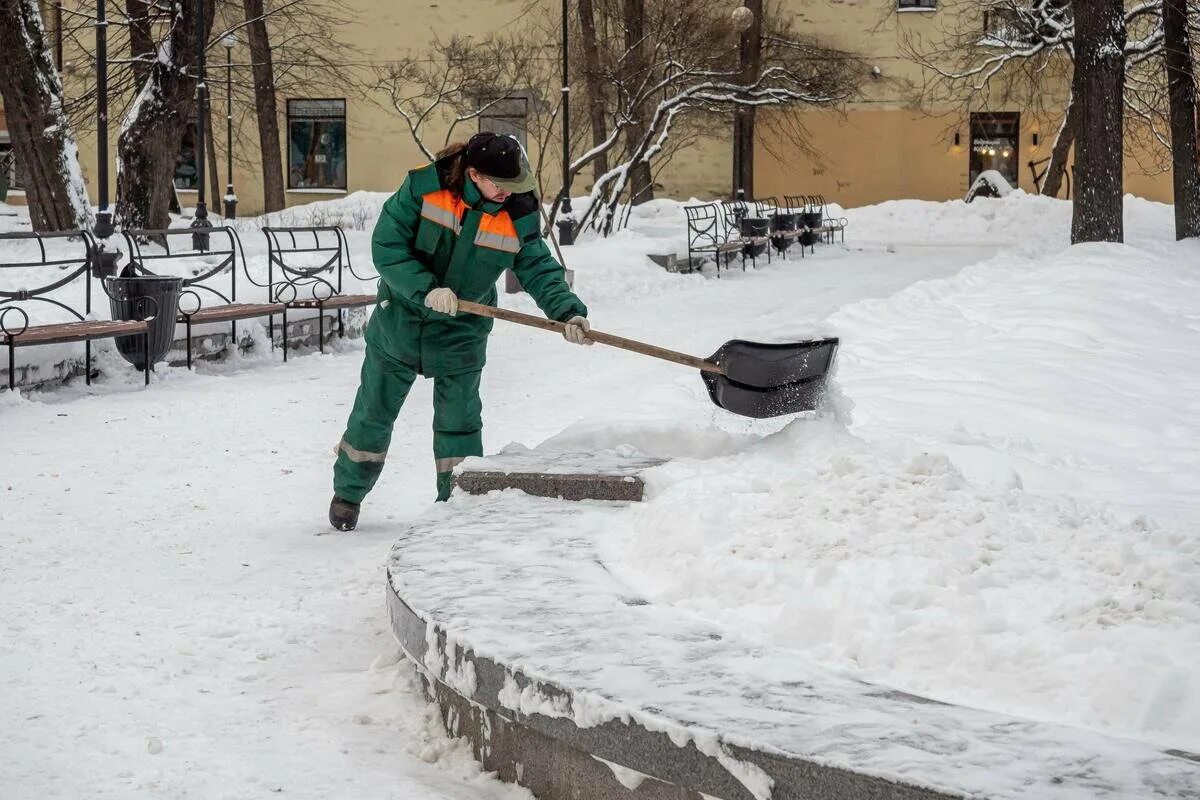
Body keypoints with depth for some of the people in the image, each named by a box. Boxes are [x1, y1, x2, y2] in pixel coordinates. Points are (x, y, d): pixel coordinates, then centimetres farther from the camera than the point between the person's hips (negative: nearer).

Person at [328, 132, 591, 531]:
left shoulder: (518, 216, -14)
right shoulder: (424, 187, -21)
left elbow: (540, 271, -12)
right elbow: (386, 246, -20)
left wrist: (568, 312, -30)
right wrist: (425, 290, -31)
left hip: (461, 334, 1)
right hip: (401, 320, -1)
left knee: (459, 422, -1)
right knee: (374, 413, 12)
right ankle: (347, 494, 31)